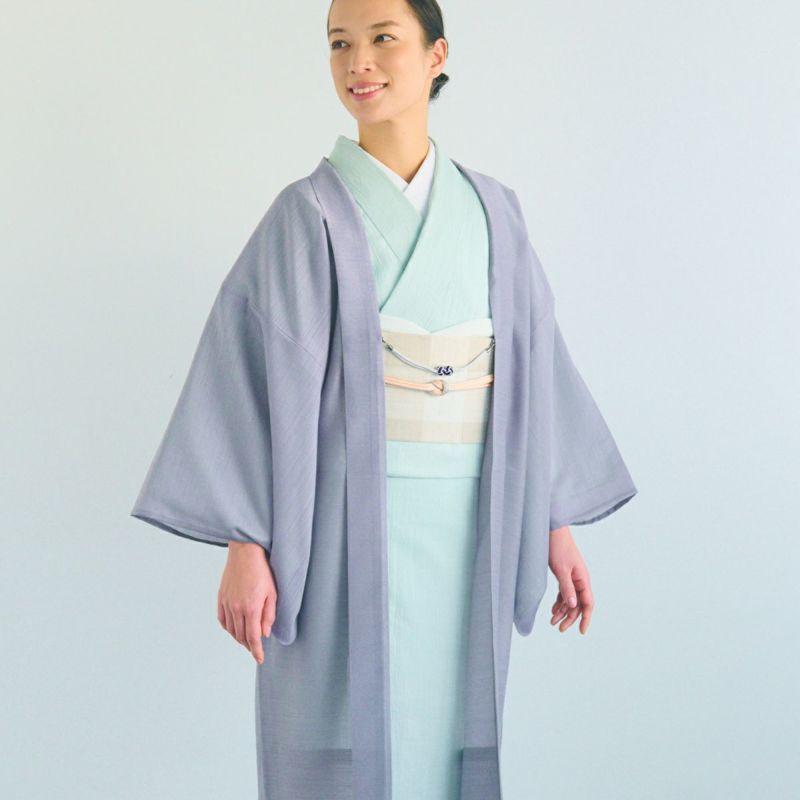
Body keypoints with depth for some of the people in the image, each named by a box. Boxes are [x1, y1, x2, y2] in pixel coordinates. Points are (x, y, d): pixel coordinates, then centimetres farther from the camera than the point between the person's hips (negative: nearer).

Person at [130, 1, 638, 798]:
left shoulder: (491, 212, 8)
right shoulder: (308, 214, -5)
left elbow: (530, 367, 10)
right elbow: (250, 372, -9)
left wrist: (556, 524, 9)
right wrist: (245, 546, -15)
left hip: (464, 529, 4)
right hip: (348, 521, -4)